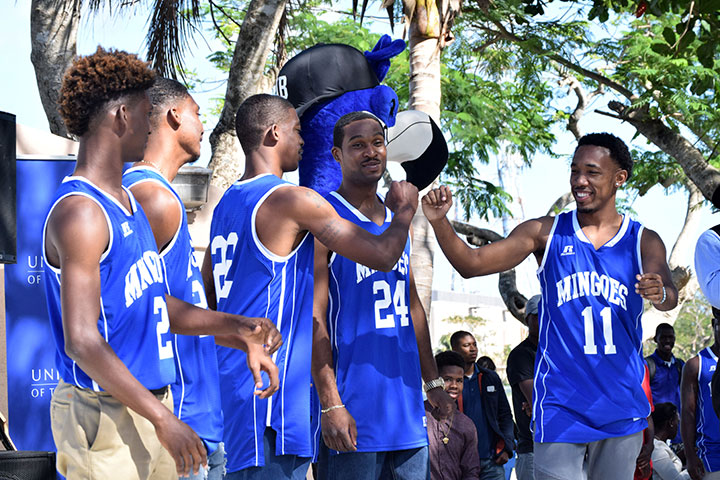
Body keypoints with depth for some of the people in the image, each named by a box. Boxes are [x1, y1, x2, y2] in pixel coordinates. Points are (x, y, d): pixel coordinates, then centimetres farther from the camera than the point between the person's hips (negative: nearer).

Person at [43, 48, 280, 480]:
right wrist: (162, 418, -23)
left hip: (149, 404, 9)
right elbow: (82, 341, -22)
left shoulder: (127, 202, 15)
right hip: (105, 415, -9)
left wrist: (235, 326, 11)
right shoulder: (80, 213, -16)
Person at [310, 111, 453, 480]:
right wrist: (330, 405, -19)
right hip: (354, 406, -7)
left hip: (406, 407, 7)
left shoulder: (396, 221, 16)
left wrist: (432, 382, 17)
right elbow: (313, 316, -13)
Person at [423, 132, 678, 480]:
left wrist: (660, 294, -40)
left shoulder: (643, 242, 2)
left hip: (622, 408, 1)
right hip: (560, 408, -1)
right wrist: (439, 222, -20)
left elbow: (669, 297, -15)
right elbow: (472, 264, -3)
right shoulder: (546, 234, 2)